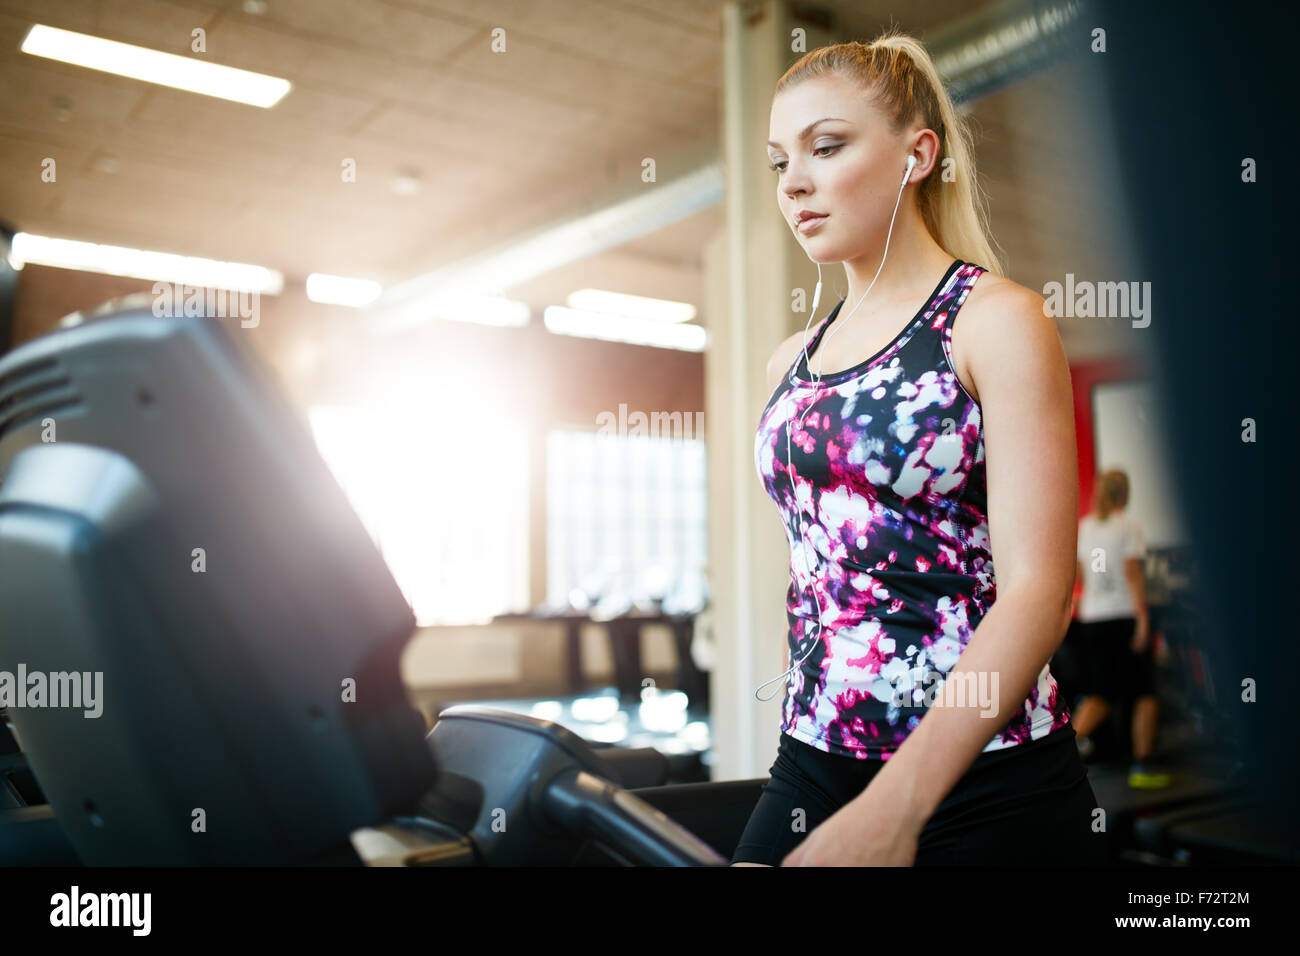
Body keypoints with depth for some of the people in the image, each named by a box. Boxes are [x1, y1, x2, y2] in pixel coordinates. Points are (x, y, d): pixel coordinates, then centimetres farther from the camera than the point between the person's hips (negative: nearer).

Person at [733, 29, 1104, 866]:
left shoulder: (997, 320, -6)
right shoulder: (793, 362, 12)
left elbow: (1038, 588, -15)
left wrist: (894, 806, -24)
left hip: (979, 788, -5)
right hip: (813, 765, 5)